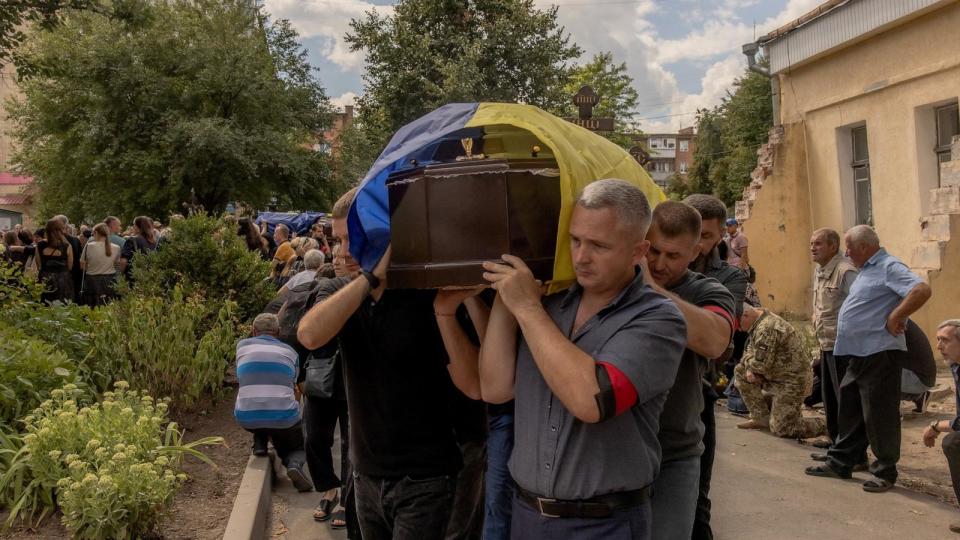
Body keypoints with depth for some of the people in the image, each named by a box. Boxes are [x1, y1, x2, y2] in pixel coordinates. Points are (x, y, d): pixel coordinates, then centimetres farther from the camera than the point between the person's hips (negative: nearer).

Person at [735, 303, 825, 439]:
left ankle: (818, 426, 16)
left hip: (792, 380, -10)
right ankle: (761, 418, 11)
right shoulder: (758, 323, 5)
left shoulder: (766, 328, -28)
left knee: (780, 429, -6)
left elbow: (761, 364, -27)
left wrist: (750, 365, -5)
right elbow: (750, 351, 14)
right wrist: (749, 369, -6)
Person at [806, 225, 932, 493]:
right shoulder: (867, 270, 17)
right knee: (850, 410, 16)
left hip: (879, 355, -10)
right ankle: (839, 462, 26)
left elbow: (922, 290, -29)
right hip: (858, 354, 10)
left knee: (880, 415, -1)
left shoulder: (890, 267, -15)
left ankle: (885, 473, 11)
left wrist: (895, 318, -23)